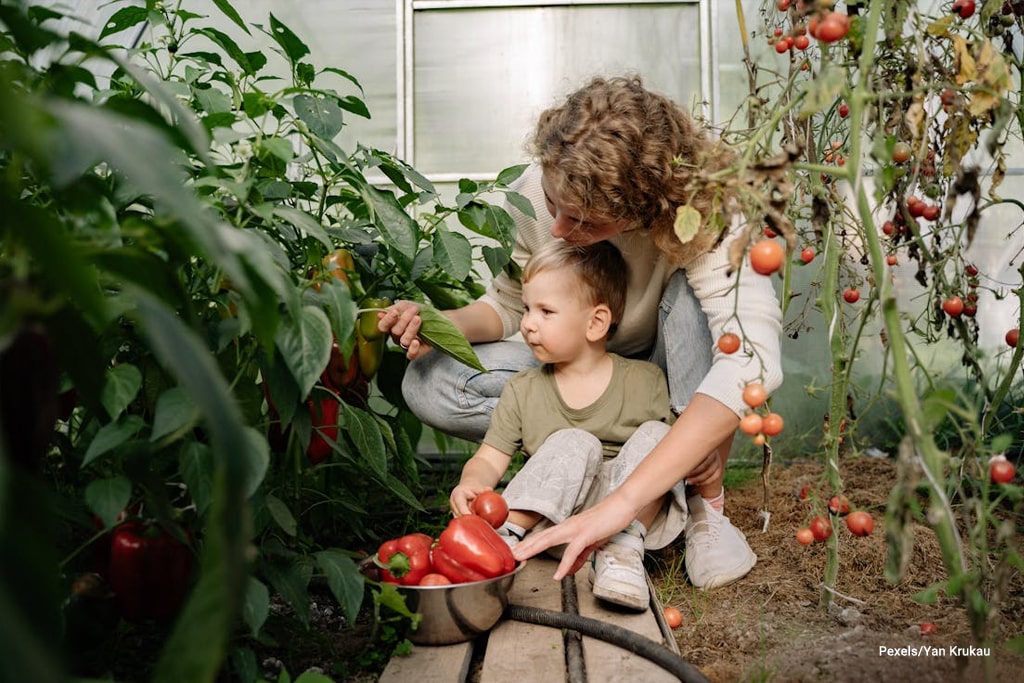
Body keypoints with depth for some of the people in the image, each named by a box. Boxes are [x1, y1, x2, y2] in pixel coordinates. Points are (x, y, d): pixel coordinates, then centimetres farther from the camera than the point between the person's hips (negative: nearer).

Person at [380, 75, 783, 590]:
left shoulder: (704, 213, -33)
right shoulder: (536, 191, -21)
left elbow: (753, 361, -48)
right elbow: (512, 303, -2)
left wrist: (621, 503, -57)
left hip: (671, 374, -3)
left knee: (694, 292, -36)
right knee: (428, 384, -21)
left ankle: (706, 507, -21)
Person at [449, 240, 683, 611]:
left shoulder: (645, 380, 2)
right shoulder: (523, 389, 6)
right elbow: (489, 459, 3)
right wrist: (471, 483, -20)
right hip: (553, 515, 0)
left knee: (655, 436, -22)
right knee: (574, 445, -26)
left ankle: (623, 552, -30)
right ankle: (503, 536, -29)